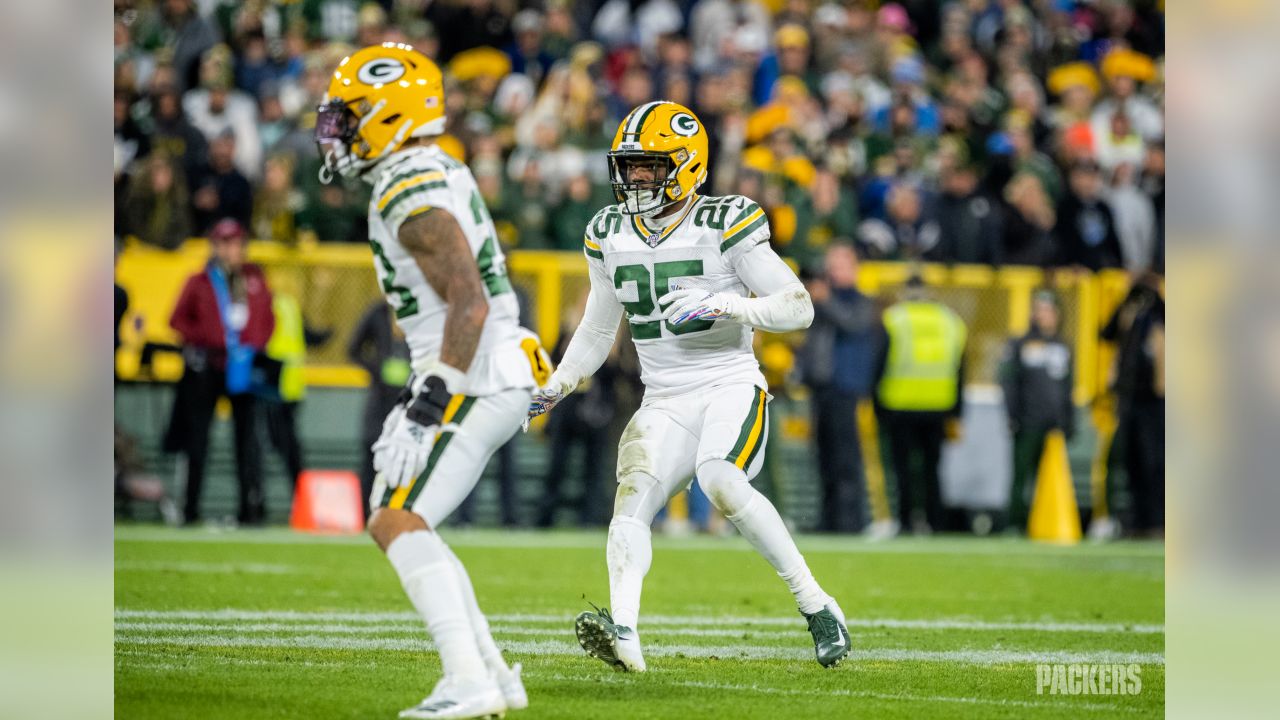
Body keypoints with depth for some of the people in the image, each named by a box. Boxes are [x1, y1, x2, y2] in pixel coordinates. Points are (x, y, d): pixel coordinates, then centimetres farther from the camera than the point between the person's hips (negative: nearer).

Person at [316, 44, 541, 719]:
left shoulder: (416, 199, -17)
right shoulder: (438, 179, 15)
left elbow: (469, 304, -25)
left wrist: (433, 399, -25)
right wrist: (424, 391, 27)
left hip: (476, 382, -10)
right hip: (477, 379, 10)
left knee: (400, 522, -14)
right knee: (396, 523, 14)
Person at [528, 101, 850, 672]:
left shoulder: (724, 226, -6)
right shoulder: (610, 236, 12)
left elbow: (798, 307, -8)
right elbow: (597, 331, 26)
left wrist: (721, 306, -20)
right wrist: (553, 390, 17)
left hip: (730, 385, -5)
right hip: (665, 404, 5)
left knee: (719, 479, -31)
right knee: (632, 499, -19)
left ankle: (815, 605, -22)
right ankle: (623, 633, -38)